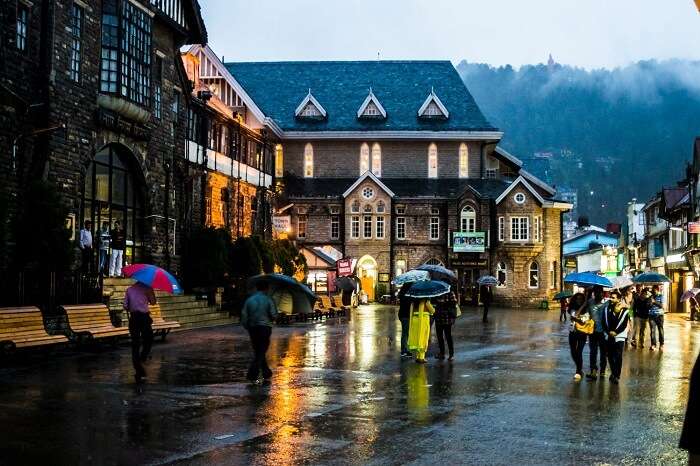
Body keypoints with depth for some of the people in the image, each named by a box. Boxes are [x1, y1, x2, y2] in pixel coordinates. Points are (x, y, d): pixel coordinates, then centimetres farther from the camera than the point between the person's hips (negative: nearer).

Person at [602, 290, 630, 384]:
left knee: (618, 357, -7)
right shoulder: (607, 309, 6)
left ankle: (616, 376, -3)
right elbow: (604, 322, 3)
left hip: (619, 337, -4)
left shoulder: (624, 310, -6)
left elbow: (624, 324, -9)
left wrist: (615, 332, -16)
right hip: (608, 336, 4)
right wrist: (609, 331, -10)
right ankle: (613, 373, 29)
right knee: (610, 356, 11)